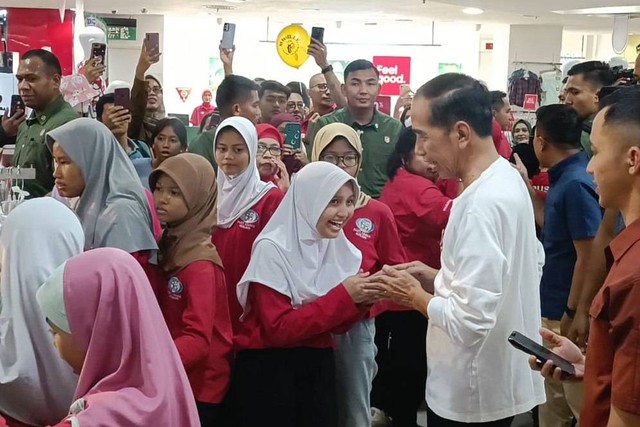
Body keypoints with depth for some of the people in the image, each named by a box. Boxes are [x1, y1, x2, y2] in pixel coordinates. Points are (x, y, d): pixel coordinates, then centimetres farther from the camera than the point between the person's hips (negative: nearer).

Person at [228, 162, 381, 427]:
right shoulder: (272, 248, -16)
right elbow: (278, 328, -21)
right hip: (268, 368, -6)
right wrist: (343, 296, -22)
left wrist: (360, 301, -14)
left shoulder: (340, 248, 2)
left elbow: (335, 323, 6)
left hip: (318, 364, 6)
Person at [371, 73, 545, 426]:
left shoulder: (480, 205, -27)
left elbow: (470, 324, -29)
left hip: (472, 391, -9)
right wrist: (440, 279, 5)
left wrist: (415, 296, -13)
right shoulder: (507, 178, 2)